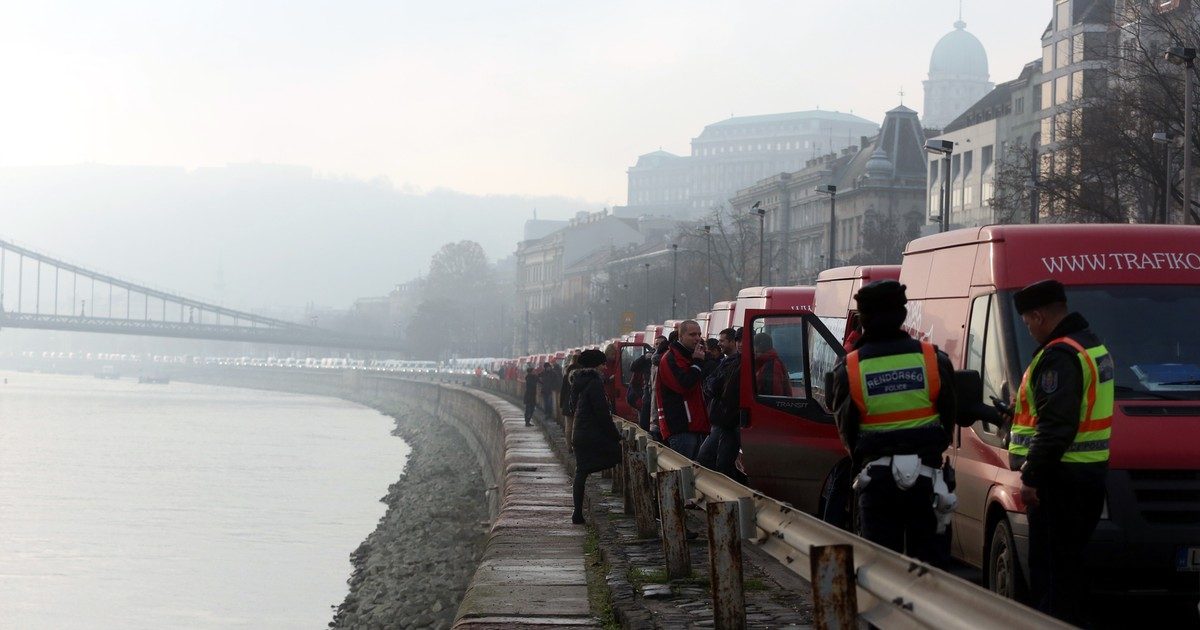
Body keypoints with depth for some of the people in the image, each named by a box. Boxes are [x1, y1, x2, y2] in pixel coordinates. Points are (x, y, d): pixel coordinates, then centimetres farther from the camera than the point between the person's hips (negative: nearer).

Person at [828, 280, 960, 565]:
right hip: (925, 474, 2)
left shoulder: (849, 369, -5)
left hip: (876, 475, -2)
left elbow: (846, 429, 3)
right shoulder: (934, 359, -1)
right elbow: (949, 416, 8)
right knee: (925, 552, 9)